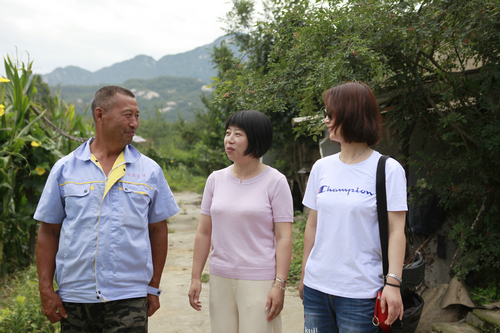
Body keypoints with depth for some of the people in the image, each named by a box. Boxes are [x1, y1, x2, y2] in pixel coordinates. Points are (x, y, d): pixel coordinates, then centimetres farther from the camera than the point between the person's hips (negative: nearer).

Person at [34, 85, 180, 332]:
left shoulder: (150, 170, 4)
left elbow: (158, 230, 8)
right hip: (74, 298, 1)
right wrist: (46, 290, 0)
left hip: (129, 299, 0)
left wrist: (154, 288, 6)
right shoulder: (65, 169, 3)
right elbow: (49, 232, 5)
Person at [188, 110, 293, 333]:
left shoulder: (275, 182, -6)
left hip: (259, 281, -4)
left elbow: (283, 238, -8)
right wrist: (196, 278, 9)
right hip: (220, 278, 4)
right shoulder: (216, 179, 6)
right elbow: (204, 233, 10)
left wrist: (279, 285, -12)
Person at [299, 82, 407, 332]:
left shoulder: (388, 170, -6)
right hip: (317, 285, 4)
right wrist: (304, 275, 13)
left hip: (360, 293, -4)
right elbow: (312, 225, 11)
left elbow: (396, 231, -9)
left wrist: (393, 283, -17)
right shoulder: (321, 168, 7)